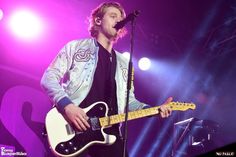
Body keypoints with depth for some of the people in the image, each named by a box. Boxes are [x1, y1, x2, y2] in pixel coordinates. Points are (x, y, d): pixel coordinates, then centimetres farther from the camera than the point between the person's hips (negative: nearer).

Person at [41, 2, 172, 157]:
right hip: (72, 129, -4)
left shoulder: (123, 63, 20)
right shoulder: (75, 46, 6)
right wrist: (66, 105, -18)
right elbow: (49, 77, -1)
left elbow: (129, 100, 19)